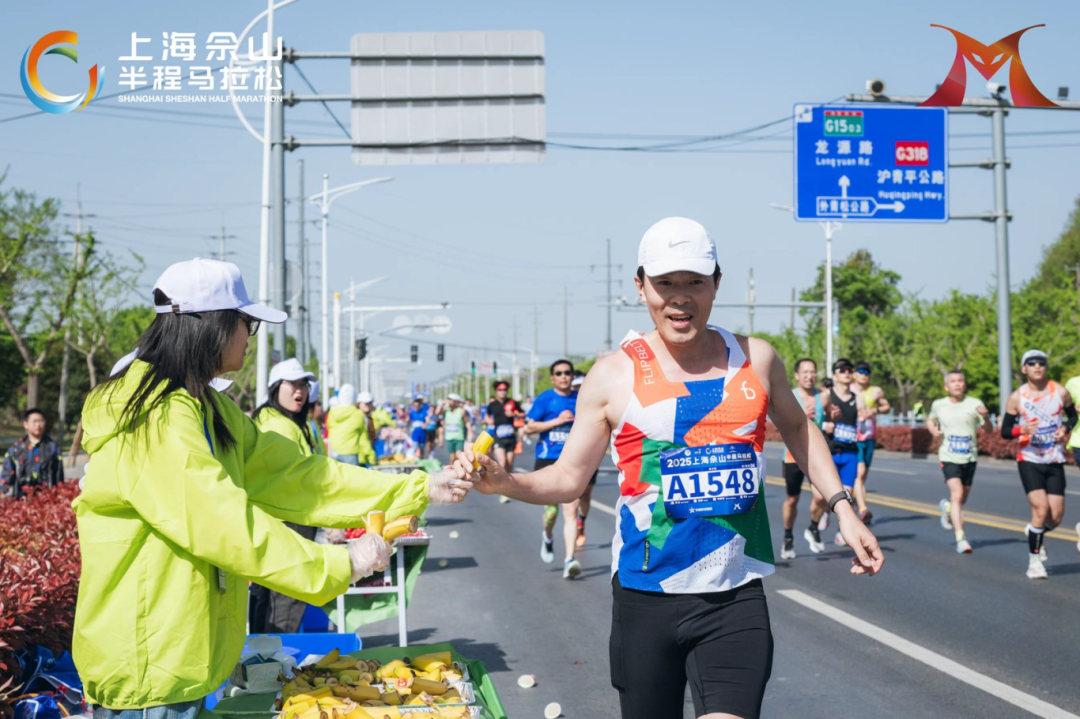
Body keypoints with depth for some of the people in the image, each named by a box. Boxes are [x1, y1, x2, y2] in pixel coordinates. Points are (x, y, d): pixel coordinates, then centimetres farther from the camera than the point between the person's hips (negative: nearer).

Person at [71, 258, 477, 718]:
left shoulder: (208, 409, 12)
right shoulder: (158, 420, -20)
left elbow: (292, 477, 9)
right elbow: (224, 526, -25)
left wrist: (422, 490, 6)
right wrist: (339, 565, -20)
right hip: (143, 662, -10)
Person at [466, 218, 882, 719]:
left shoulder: (756, 359, 6)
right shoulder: (615, 375, -1)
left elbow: (797, 427, 24)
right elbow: (568, 478, 2)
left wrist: (841, 507, 17)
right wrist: (503, 482, -16)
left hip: (736, 600, 1)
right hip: (645, 597, -1)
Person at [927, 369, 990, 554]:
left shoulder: (974, 404, -4)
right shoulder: (938, 405, 0)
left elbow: (989, 430, -4)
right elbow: (930, 420, 20)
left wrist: (985, 417, -25)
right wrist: (933, 430, -3)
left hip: (970, 457, 2)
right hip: (949, 457, -2)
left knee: (962, 499, 14)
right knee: (957, 494, -19)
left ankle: (947, 507, 50)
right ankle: (960, 539, -19)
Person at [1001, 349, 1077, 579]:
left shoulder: (1060, 392, -3)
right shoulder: (1016, 397, -7)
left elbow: (1073, 415, 14)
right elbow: (1004, 431, -2)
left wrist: (1066, 428, -8)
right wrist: (1022, 430, -23)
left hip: (1055, 461, 3)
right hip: (1029, 459, -3)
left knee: (1056, 517, 1)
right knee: (1041, 509, -16)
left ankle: (1035, 533, 36)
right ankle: (1034, 560, 1)